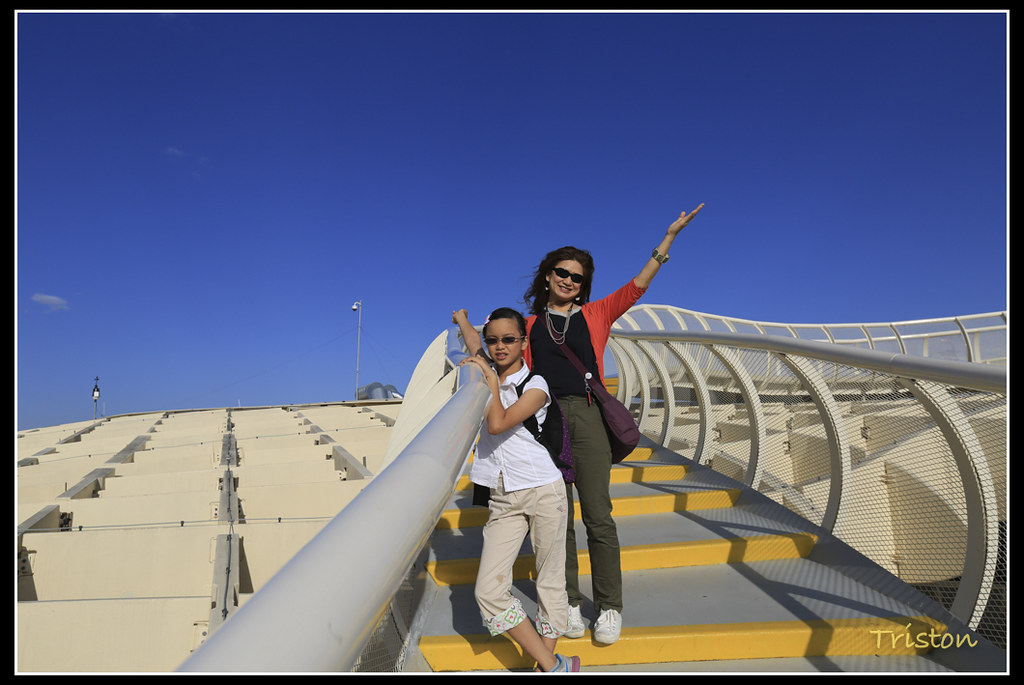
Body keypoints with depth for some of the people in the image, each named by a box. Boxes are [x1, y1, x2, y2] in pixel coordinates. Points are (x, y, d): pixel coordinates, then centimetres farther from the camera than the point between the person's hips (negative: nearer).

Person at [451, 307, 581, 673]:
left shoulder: (535, 385, -5)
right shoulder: (490, 376, 9)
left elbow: (498, 424, -18)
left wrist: (492, 382, -11)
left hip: (542, 491, -4)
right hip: (503, 500, 4)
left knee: (550, 583, 5)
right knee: (488, 591, -7)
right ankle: (553, 667, 0)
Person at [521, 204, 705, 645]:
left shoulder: (596, 315, 13)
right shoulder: (531, 324, 16)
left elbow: (639, 284, 5)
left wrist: (669, 236, -1)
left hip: (587, 417, -1)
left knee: (598, 517, -3)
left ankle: (609, 608, 10)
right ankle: (570, 603, 17)